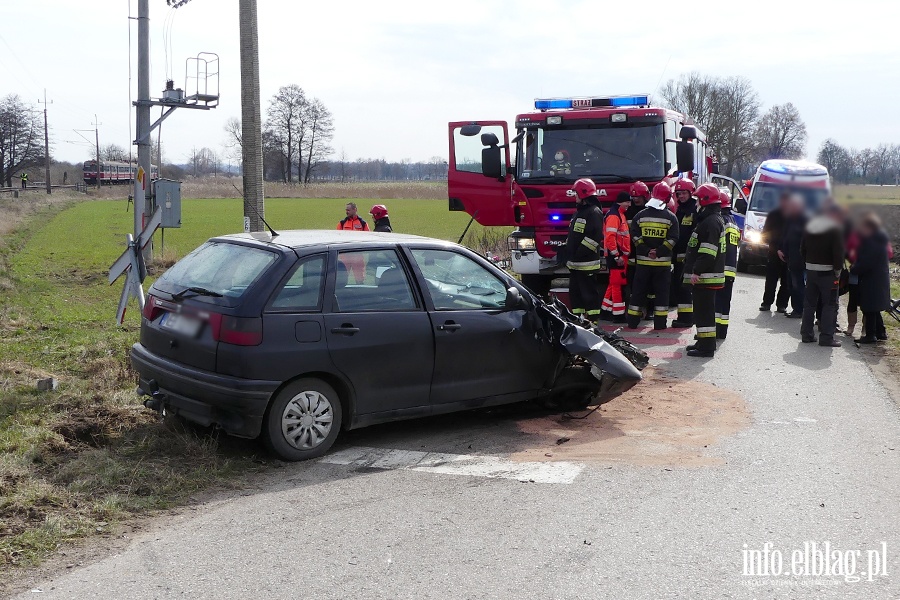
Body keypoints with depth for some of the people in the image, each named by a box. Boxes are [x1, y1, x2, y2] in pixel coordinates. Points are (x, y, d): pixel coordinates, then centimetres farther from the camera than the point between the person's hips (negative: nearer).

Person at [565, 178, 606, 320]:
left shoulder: (594, 212, -12)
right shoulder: (579, 212, 19)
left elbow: (595, 236, -22)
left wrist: (580, 252, -23)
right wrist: (568, 253, 17)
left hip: (587, 262, -10)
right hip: (574, 263, 10)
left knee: (589, 293, -6)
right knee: (574, 292, 14)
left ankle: (593, 321, -2)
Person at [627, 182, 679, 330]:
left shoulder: (640, 215, 1)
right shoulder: (670, 217, -3)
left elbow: (635, 236, -5)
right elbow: (673, 238, -10)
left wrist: (646, 250, -7)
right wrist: (659, 251, -10)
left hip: (642, 261, 2)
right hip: (663, 262, -2)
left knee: (638, 291, 9)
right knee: (662, 292, 5)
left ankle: (632, 321, 11)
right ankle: (660, 323, 5)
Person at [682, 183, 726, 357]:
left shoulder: (711, 222, -16)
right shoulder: (713, 219, 19)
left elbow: (708, 252, -25)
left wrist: (697, 271, -26)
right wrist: (696, 271, 25)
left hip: (705, 276, -11)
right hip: (705, 276, 11)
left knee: (704, 310, -9)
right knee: (703, 309, 18)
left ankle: (706, 347, -8)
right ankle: (704, 342, 27)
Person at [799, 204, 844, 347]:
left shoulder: (809, 226, 11)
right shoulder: (835, 229, -10)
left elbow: (802, 249, 13)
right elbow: (838, 253, -16)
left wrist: (807, 264, 13)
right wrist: (838, 270, -7)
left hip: (810, 269, 6)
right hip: (827, 271, -6)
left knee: (809, 303, 12)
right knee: (830, 304, -1)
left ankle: (806, 334, 15)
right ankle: (826, 337, -4)